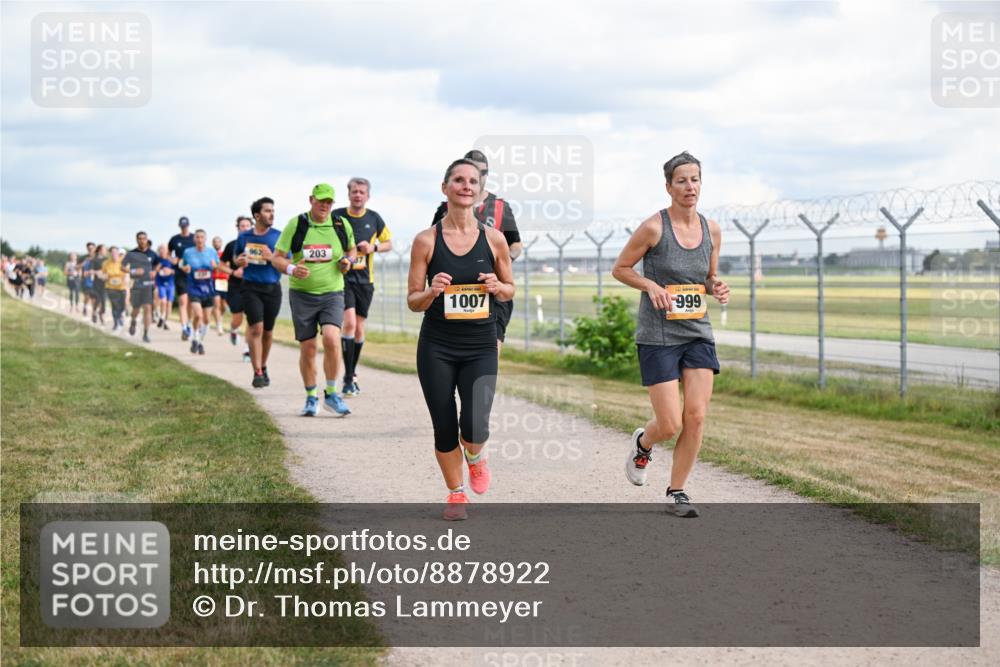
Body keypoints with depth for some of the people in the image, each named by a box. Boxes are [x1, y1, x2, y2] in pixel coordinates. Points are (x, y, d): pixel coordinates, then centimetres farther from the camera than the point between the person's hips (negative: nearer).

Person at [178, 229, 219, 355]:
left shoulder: (212, 252, 3)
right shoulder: (188, 252, -1)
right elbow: (181, 265, 12)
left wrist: (215, 266, -12)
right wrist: (184, 268, -12)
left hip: (208, 289, 3)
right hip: (194, 289, -3)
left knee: (206, 319, 7)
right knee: (197, 315, -21)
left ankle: (201, 342, 27)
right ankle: (194, 339, 2)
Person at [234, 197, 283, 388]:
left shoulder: (279, 236, 2)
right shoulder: (244, 237, 5)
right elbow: (236, 257, 20)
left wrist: (272, 257, -17)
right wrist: (239, 262, -3)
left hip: (272, 288, 1)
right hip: (251, 287, -1)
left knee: (267, 331, 10)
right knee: (256, 328, -13)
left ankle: (263, 367, 30)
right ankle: (257, 373, -13)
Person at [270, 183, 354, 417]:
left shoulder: (342, 225, 3)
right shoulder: (296, 224, -2)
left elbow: (351, 249, 22)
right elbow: (276, 257, -1)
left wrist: (347, 261, -1)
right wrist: (291, 269, -22)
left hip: (332, 293, 0)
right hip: (302, 294, 0)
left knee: (331, 339, -20)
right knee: (307, 347, 3)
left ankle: (331, 394, -5)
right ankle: (311, 397, 20)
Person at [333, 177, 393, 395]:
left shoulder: (374, 219, 5)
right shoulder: (336, 217, -2)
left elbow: (388, 243, 15)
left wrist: (373, 247, -6)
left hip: (365, 279, 3)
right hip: (343, 277, -3)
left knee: (359, 328, 9)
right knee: (349, 322, -18)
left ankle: (352, 374, 24)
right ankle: (348, 378, -15)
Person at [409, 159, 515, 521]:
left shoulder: (493, 239, 1)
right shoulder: (426, 240, -3)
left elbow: (510, 290, 12)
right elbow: (413, 301, 1)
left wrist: (497, 287, -10)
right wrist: (432, 291, -21)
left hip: (481, 346, 0)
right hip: (437, 345, 0)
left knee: (475, 427, -15)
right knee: (444, 428, 4)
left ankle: (476, 458, 22)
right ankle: (456, 494, 27)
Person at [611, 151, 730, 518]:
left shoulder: (712, 230, 5)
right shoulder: (654, 227, -10)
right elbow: (620, 268, -1)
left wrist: (717, 288, -4)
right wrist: (652, 285, -17)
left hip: (698, 333, 4)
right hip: (658, 336, -4)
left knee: (696, 416, -5)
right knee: (670, 425, -6)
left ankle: (676, 491, 12)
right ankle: (642, 443, 30)